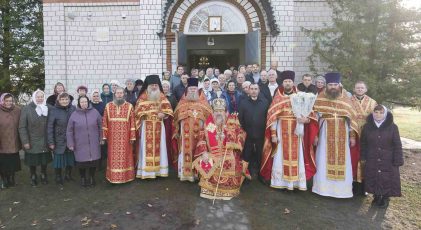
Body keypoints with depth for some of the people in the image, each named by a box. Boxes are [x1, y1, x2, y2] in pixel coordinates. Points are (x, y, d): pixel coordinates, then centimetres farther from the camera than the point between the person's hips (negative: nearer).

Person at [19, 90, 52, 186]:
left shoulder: (47, 108, 1)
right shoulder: (27, 109, -7)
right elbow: (22, 127, -7)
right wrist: (25, 141, -10)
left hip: (44, 142, 2)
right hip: (32, 142, -2)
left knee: (44, 160, 12)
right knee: (32, 161, 9)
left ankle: (43, 176, 33)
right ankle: (33, 177, 31)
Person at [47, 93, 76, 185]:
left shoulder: (73, 109, 2)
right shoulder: (53, 111, -7)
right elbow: (49, 127, -8)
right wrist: (50, 142, -11)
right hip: (59, 141, -3)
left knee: (70, 158, 13)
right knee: (59, 159, 6)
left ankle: (68, 175, 32)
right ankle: (58, 178, 24)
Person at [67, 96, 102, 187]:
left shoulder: (95, 112, 0)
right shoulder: (74, 115, -2)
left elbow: (101, 126, 7)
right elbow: (69, 131, 2)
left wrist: (101, 138, 7)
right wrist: (70, 144, 1)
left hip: (94, 144, 1)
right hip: (80, 145, -1)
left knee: (94, 162, 6)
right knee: (82, 162, 4)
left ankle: (92, 177, 30)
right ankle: (83, 178, 29)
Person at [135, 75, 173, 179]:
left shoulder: (162, 96, 10)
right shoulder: (143, 97, 1)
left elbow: (167, 108, 5)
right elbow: (138, 110, -2)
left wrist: (163, 114, -13)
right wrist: (145, 114, -17)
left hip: (159, 125, 3)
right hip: (147, 126, -3)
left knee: (159, 146, 5)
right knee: (147, 147, -3)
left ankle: (158, 170, 13)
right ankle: (147, 171, 1)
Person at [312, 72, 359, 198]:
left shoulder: (345, 98, 3)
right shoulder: (320, 97, -1)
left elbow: (351, 117, 4)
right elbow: (315, 117, -1)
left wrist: (352, 136, 0)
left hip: (342, 133, 1)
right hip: (325, 132, -1)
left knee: (342, 160, 5)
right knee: (324, 160, 2)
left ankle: (341, 188, 17)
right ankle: (323, 187, 15)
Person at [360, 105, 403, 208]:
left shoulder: (392, 127, -7)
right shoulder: (367, 127, -1)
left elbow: (397, 145, -5)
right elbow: (363, 143, 8)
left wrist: (397, 161, -8)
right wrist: (363, 157, 6)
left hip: (388, 161, -2)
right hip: (372, 161, 2)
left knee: (387, 180, 3)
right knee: (373, 179, 8)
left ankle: (385, 198, 23)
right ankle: (376, 196, 26)